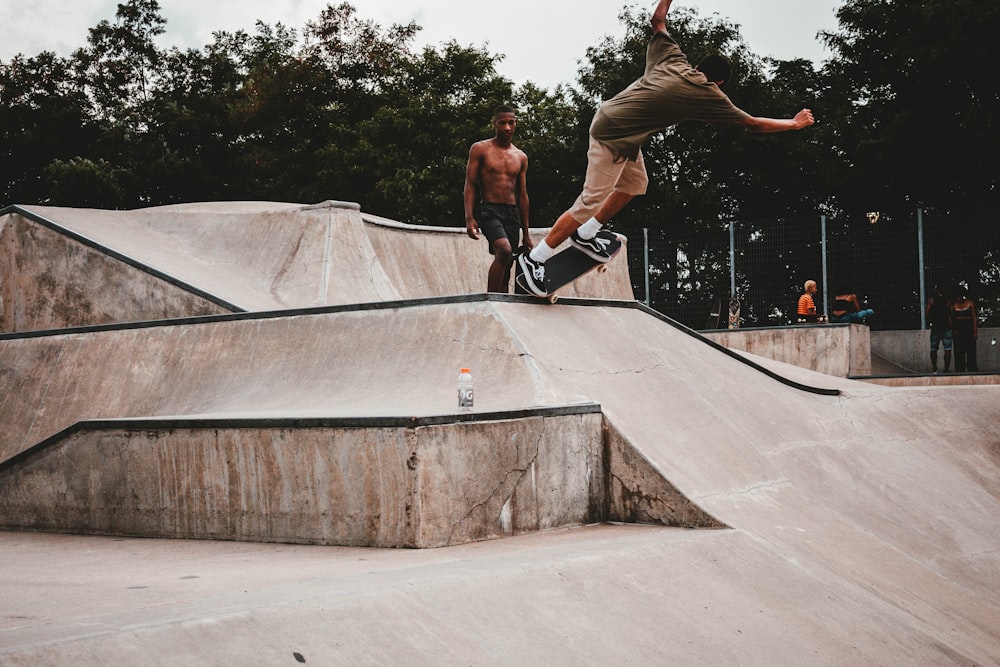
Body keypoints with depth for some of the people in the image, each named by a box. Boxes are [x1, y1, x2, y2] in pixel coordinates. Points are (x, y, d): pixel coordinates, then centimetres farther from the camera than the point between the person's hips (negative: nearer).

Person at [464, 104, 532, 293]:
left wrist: (526, 234, 16)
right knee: (504, 251, -30)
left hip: (512, 214, 5)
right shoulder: (480, 149, 4)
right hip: (489, 210, -5)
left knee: (506, 269, 2)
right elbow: (470, 184, -1)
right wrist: (469, 218, -14)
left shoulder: (521, 157, 16)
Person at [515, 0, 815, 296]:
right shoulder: (709, 94, -9)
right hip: (613, 138, -9)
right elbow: (753, 124, 1)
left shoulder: (673, 59, 5)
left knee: (635, 183, 20)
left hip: (609, 115, 9)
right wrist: (794, 123, 13)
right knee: (591, 203, -7)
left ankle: (586, 233, 24)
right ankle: (534, 258, -5)